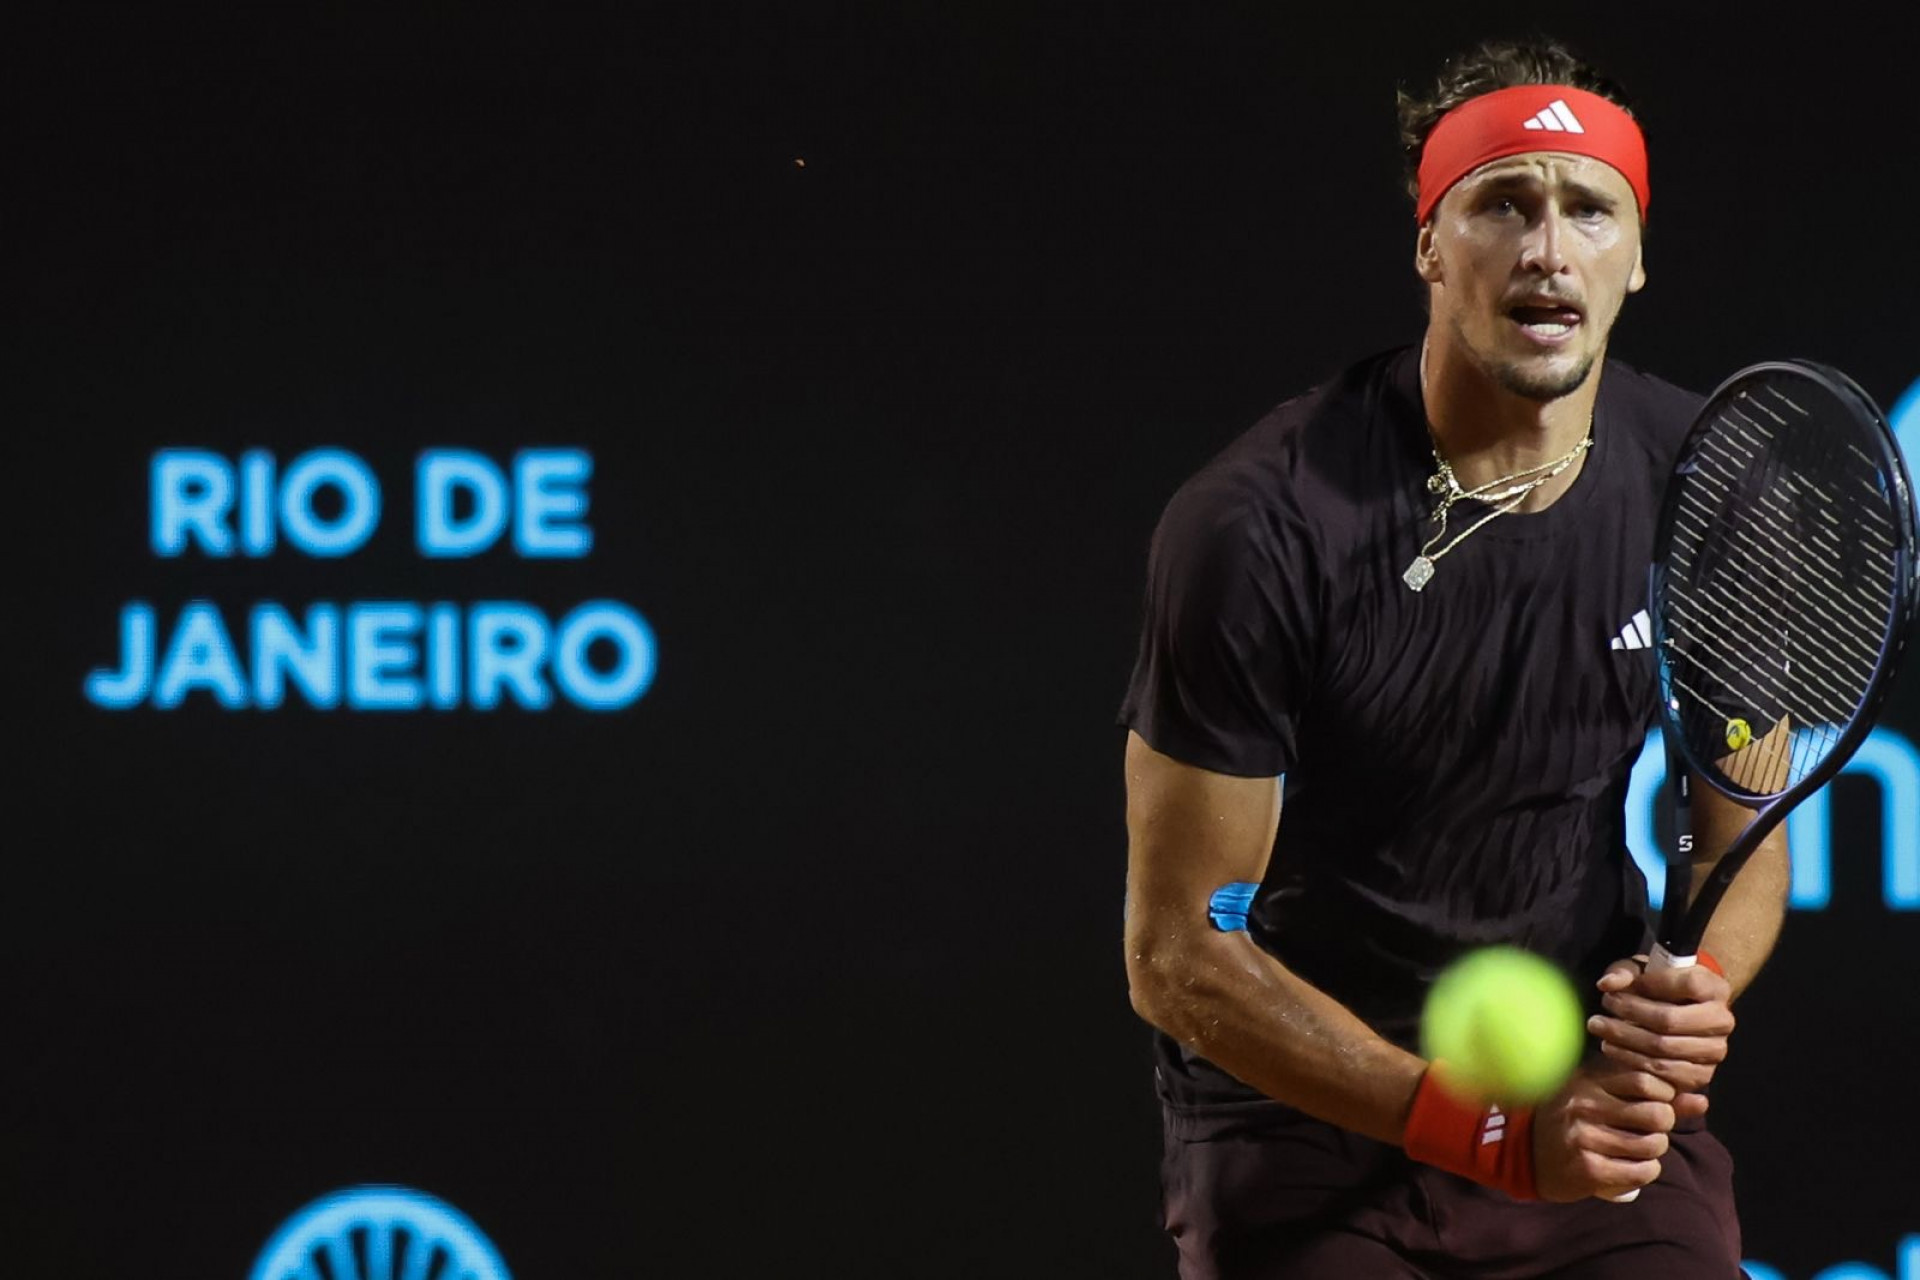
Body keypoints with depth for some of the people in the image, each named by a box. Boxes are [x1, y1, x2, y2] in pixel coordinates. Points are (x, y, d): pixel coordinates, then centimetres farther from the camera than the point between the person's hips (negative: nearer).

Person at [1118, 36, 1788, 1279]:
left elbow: (1744, 845, 7)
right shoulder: (1259, 526, -19)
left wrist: (1693, 991, -16)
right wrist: (1493, 1135, -23)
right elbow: (1178, 952, -16)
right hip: (1302, 1118, -3)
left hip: (1604, 1095, 3)